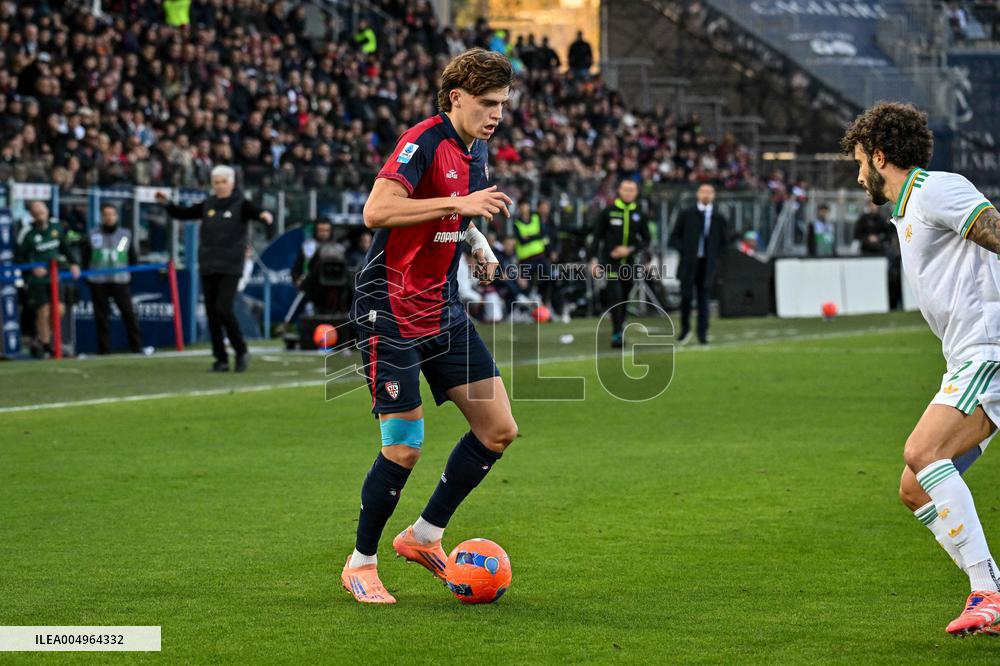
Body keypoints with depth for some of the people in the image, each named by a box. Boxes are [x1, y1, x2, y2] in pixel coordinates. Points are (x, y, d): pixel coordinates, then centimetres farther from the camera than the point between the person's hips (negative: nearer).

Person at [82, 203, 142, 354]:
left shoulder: (126, 235, 12)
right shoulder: (93, 237, 9)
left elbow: (133, 257, 16)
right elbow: (86, 259, 13)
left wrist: (132, 274, 5)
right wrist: (87, 276, 2)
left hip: (120, 281, 0)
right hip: (98, 282, 0)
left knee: (128, 313, -9)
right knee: (101, 316, 1)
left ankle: (136, 346, -5)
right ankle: (103, 348, 6)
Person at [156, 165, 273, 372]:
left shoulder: (241, 205, -3)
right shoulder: (208, 205, 10)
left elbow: (254, 211, -21)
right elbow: (184, 214, 15)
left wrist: (263, 214, -44)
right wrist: (167, 204, -2)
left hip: (230, 268, -5)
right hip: (208, 267, 5)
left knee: (223, 309, -15)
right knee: (212, 314, 4)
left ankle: (241, 351, 2)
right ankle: (221, 359, 11)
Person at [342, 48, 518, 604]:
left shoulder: (477, 150, 11)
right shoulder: (424, 142, -16)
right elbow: (376, 211, -29)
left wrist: (477, 240, 11)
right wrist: (458, 204, -30)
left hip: (444, 309, 9)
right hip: (391, 312, -9)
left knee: (499, 429, 3)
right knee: (405, 447, -9)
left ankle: (425, 536, 18)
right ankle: (361, 563, 11)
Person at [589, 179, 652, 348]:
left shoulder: (639, 215, 6)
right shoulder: (608, 212, 0)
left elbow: (646, 241, 8)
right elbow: (597, 236, 3)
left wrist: (630, 250, -8)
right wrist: (594, 259, -4)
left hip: (629, 262, 3)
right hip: (610, 262, -3)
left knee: (625, 298, 8)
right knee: (615, 296, -15)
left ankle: (619, 329, 22)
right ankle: (617, 333, -15)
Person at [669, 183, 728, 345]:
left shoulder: (719, 219, 6)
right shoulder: (686, 214, 5)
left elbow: (725, 241, 15)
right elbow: (675, 236, 7)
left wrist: (715, 255, 2)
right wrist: (683, 251, -7)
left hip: (707, 263, 1)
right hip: (688, 263, -1)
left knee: (704, 300, 2)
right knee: (686, 296, -6)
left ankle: (703, 334, 7)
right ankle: (685, 328, 12)